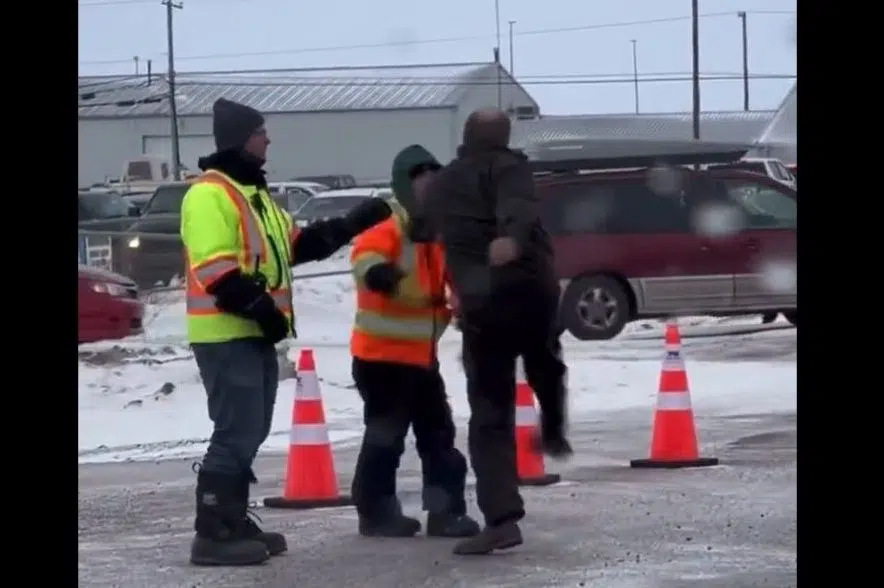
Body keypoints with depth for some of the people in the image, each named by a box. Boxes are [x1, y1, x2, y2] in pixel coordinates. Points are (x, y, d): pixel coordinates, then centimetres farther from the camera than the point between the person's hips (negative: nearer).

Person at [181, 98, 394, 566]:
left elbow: (298, 245, 24)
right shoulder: (210, 194, -15)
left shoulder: (253, 193, 20)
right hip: (226, 334, -10)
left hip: (252, 333, 11)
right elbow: (215, 269, -23)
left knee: (249, 431, 14)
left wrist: (353, 224, 15)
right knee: (236, 432, -12)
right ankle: (214, 533, -10)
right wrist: (261, 307, -21)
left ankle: (233, 523, 21)